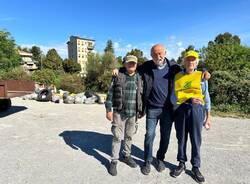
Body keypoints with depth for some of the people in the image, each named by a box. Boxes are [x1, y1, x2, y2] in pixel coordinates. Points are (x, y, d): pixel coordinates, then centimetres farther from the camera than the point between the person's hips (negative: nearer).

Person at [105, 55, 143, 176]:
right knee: (117, 137, 3)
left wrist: (140, 111, 10)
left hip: (133, 113, 3)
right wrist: (108, 109, -7)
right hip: (119, 112, -3)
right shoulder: (118, 76, -2)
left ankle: (127, 155, 36)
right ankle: (114, 161, 19)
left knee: (129, 136, 16)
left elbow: (142, 95, 11)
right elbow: (110, 94, -3)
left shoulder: (139, 78, 7)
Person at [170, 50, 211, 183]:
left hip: (196, 110, 0)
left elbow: (206, 97, 9)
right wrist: (189, 100, -14)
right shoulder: (177, 77, 6)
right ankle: (181, 164, 28)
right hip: (180, 110, 1)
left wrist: (208, 116, 8)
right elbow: (173, 98, 1)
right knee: (181, 138, 10)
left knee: (196, 140, 6)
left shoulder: (201, 76, 7)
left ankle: (196, 167, 24)